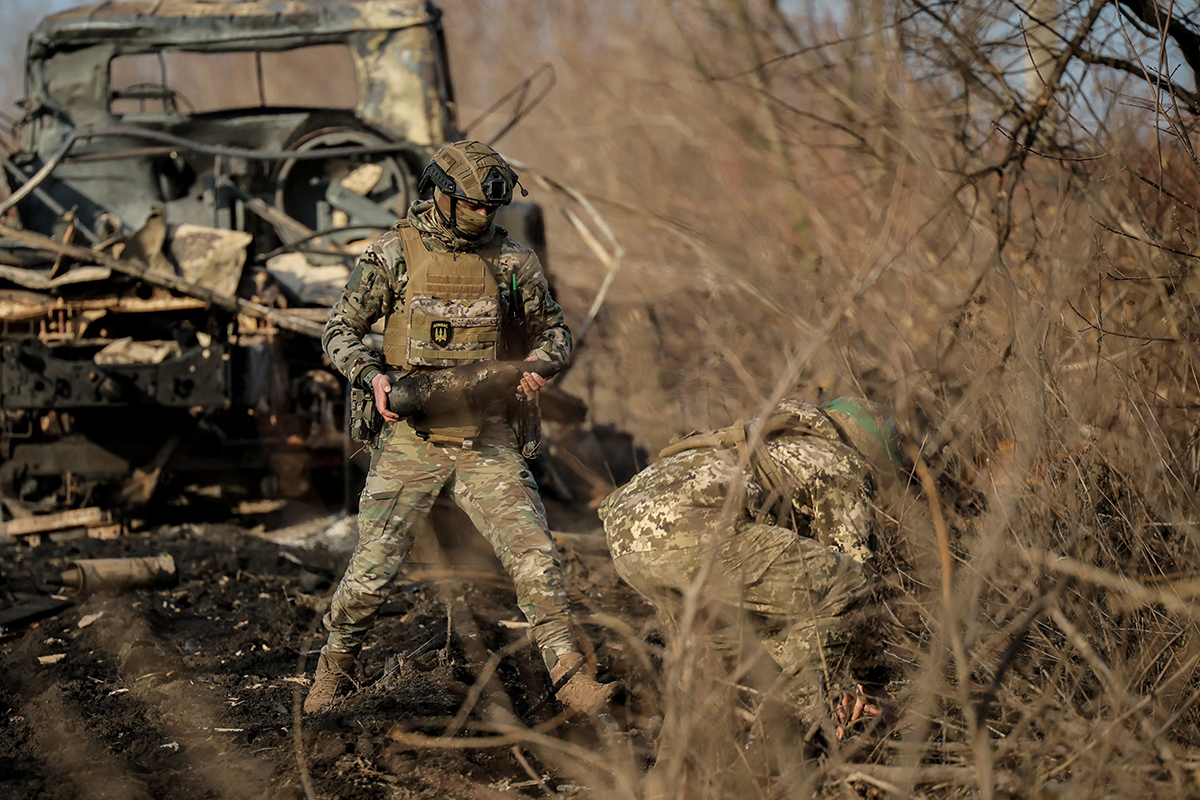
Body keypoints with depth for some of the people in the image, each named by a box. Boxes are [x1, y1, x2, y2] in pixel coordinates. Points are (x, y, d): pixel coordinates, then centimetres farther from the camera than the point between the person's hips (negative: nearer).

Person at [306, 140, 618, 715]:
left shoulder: (511, 260, 4)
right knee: (372, 567, 1)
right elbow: (340, 330, 2)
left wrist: (537, 364, -8)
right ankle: (335, 664, 24)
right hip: (410, 437, -1)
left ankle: (570, 679, -3)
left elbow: (552, 329, 15)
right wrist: (373, 376, -17)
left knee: (535, 557, -8)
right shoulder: (394, 254, -2)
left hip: (486, 442, 2)